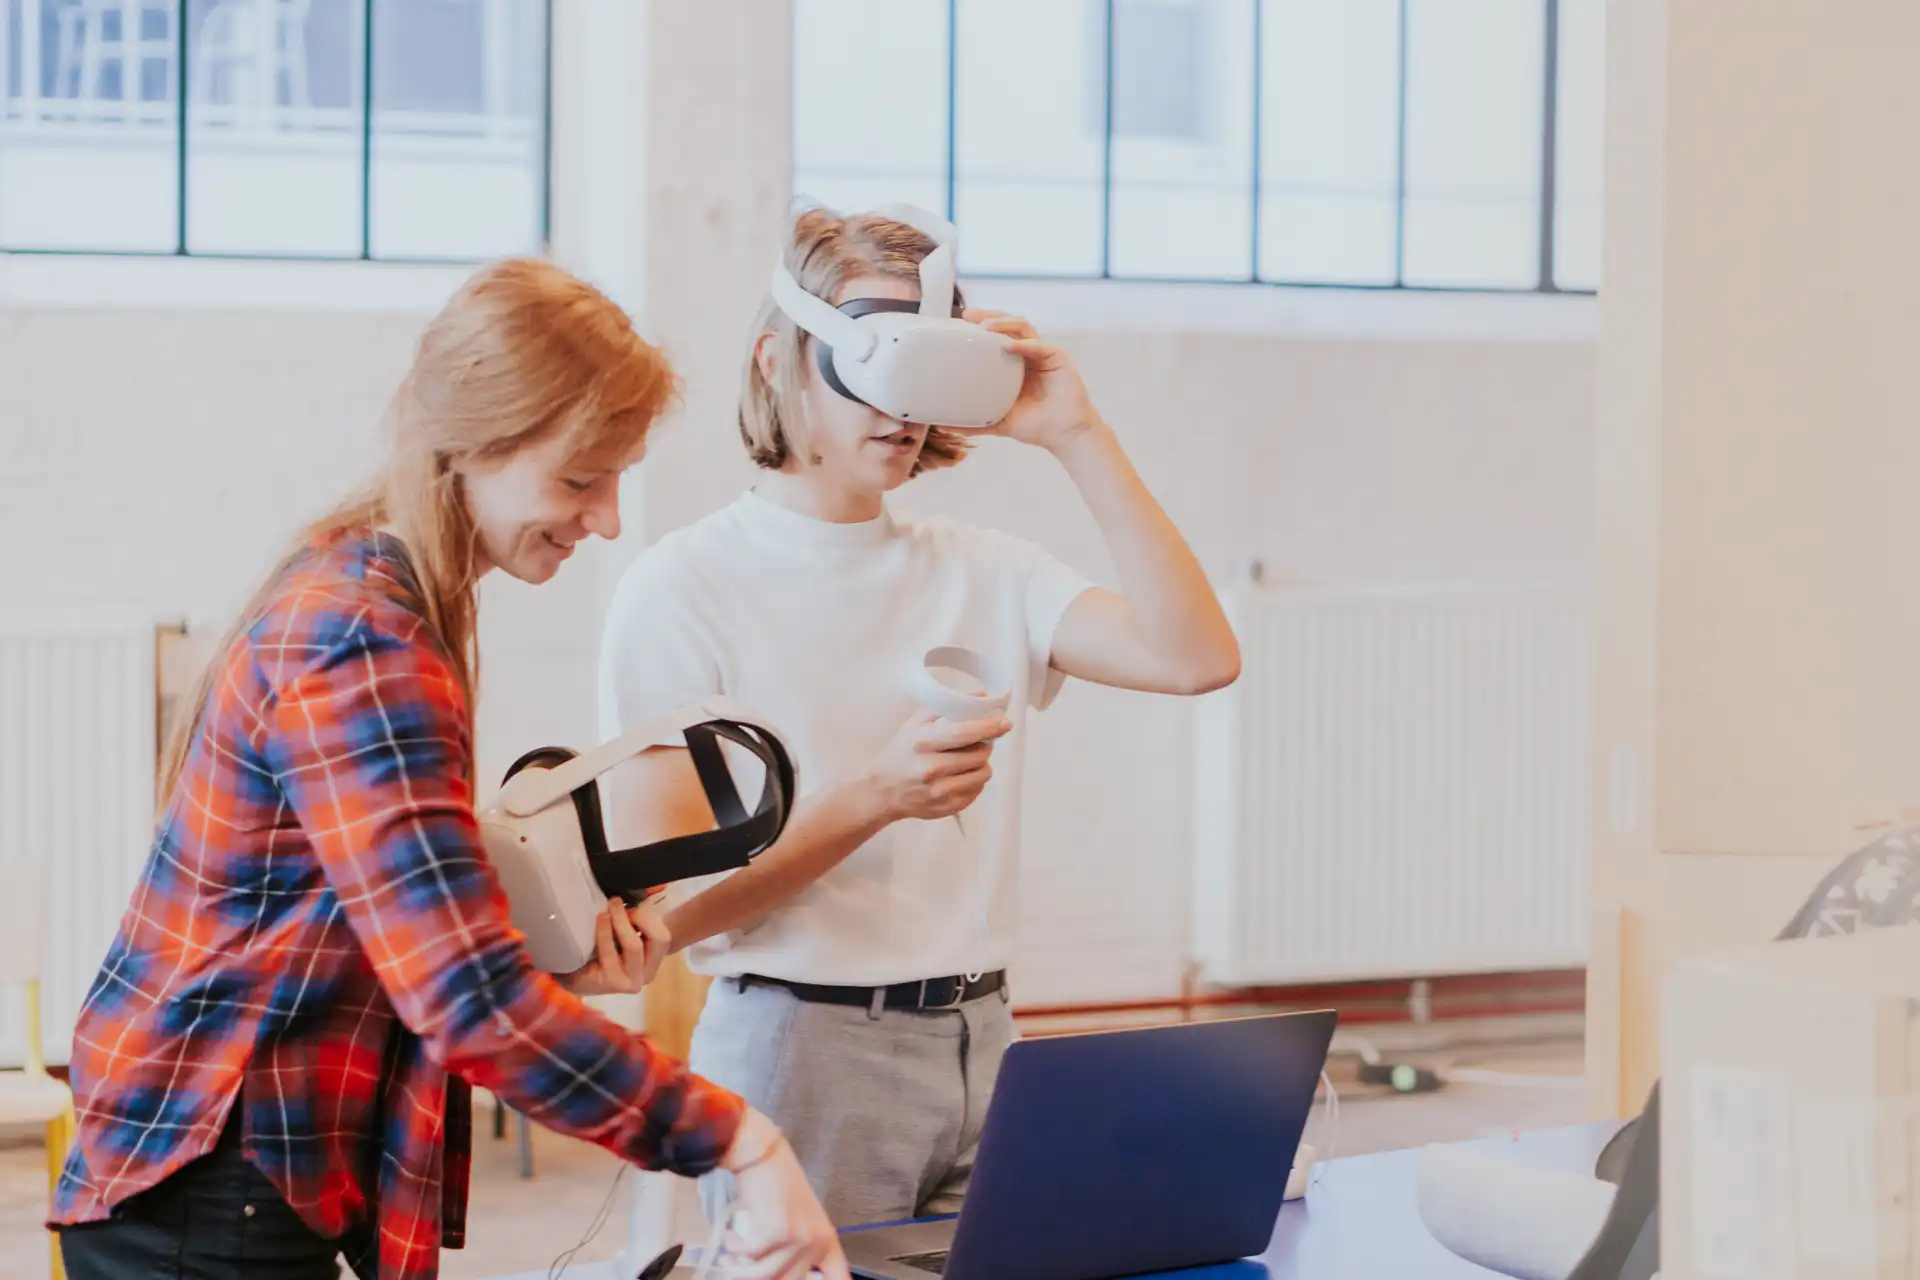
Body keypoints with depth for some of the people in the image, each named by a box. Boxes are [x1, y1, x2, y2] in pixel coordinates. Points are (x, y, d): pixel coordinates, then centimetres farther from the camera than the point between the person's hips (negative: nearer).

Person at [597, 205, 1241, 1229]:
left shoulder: (979, 574, 9)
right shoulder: (685, 588, -6)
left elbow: (1195, 658, -6)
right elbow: (663, 906, -12)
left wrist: (1079, 441, -6)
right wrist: (876, 799, -24)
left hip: (981, 1041, 5)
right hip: (801, 1050, -5)